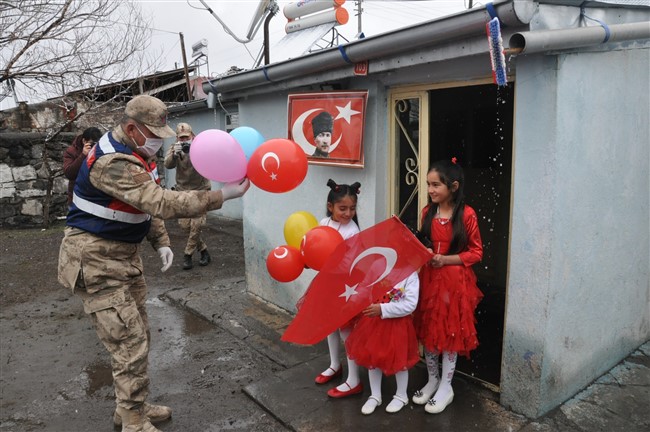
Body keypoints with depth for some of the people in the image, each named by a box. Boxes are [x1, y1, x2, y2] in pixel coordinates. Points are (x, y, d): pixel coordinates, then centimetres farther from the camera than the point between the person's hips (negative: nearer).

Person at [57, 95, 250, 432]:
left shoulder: (131, 154, 7)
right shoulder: (113, 162, -26)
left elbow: (147, 202, 14)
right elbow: (162, 203, -37)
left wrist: (161, 241, 2)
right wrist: (223, 195, -37)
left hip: (123, 254, 10)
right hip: (95, 260, -10)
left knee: (137, 335, 15)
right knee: (129, 343, -7)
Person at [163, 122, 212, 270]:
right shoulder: (174, 148, -1)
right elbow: (168, 165, -19)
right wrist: (174, 154, -40)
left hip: (201, 190, -3)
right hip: (183, 191, 3)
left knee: (196, 225, -8)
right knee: (184, 224, 3)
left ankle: (188, 254, 7)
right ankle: (203, 249, 22)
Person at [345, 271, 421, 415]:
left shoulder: (410, 275, -18)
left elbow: (410, 305, -22)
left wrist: (382, 309, -27)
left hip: (398, 324, -4)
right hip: (374, 320, 5)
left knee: (399, 359, 12)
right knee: (371, 357, 14)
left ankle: (401, 396, 37)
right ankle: (375, 396, 35)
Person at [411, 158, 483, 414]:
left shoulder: (466, 214, -12)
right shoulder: (427, 212, 3)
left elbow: (476, 252, -8)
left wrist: (446, 259, -19)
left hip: (454, 281, -5)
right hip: (428, 278, 5)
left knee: (450, 332, 8)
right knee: (428, 330, 13)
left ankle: (446, 388, 25)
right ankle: (432, 381, 32)